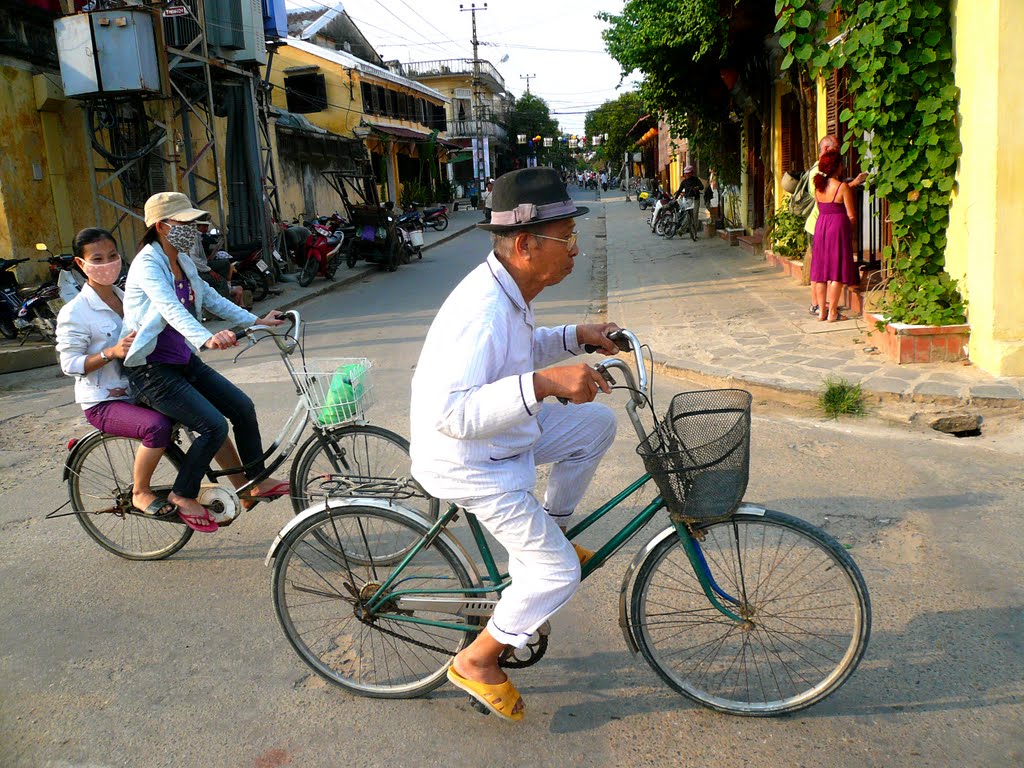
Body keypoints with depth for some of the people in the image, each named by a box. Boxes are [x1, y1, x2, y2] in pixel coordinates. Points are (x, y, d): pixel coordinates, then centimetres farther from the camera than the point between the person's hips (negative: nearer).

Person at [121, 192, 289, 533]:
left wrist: (256, 321, 4)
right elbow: (170, 308, -37)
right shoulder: (148, 264, -20)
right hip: (152, 369, -8)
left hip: (184, 361, 8)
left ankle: (257, 482, 16)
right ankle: (182, 495, 4)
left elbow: (211, 298, 13)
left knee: (243, 407, 1)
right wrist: (206, 339, -55)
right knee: (214, 427, -18)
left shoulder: (182, 262, 7)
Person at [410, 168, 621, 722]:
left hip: (500, 433, 9)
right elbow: (453, 412, -38)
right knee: (557, 572, -5)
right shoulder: (482, 310, -31)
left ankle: (551, 527, 22)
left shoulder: (510, 291, 1)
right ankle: (478, 661, 16)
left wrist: (575, 337, 7)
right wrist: (544, 382, -43)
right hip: (466, 462, -9)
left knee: (598, 423, 12)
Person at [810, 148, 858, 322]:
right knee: (837, 270, -1)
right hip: (838, 227, -6)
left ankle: (821, 310, 13)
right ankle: (832, 312, 0)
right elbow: (851, 216, -10)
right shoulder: (843, 187, -12)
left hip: (820, 226, 6)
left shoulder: (818, 186, 4)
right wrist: (851, 228, 12)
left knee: (820, 269, 10)